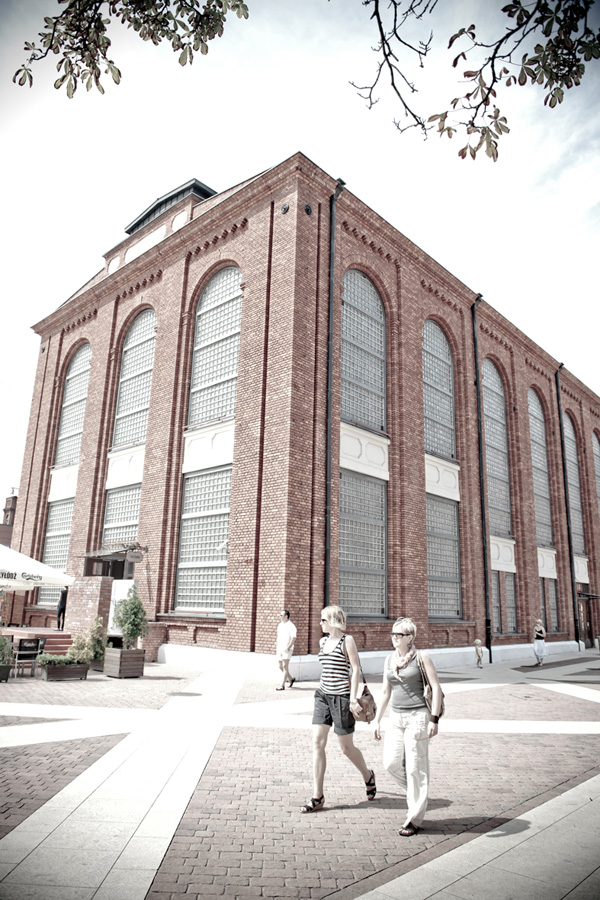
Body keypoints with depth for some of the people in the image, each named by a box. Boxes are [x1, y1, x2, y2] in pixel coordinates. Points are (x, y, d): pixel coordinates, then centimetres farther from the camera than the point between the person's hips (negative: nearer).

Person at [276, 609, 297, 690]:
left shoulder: (291, 626, -11)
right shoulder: (280, 625, 13)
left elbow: (293, 638, -16)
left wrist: (288, 647, -20)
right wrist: (277, 647, 14)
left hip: (287, 649, -8)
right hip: (280, 649, 8)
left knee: (285, 667, -8)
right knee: (281, 666, 11)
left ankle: (282, 685, -6)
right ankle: (291, 679, 29)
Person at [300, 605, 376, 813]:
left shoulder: (347, 640, -8)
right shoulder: (323, 641, 11)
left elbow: (356, 668, -10)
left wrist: (353, 697, -15)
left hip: (341, 696, -6)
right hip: (323, 694, 6)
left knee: (346, 747, 7)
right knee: (317, 742, -3)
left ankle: (368, 776, 36)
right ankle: (317, 797, 4)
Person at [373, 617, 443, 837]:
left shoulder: (421, 658, -8)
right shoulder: (389, 660, 8)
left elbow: (436, 688, -9)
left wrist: (434, 719, -14)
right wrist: (377, 719, 14)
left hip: (417, 716, -6)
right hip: (396, 717, 6)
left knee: (415, 767, 0)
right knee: (391, 763, 2)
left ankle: (414, 819, 13)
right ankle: (416, 794, 30)